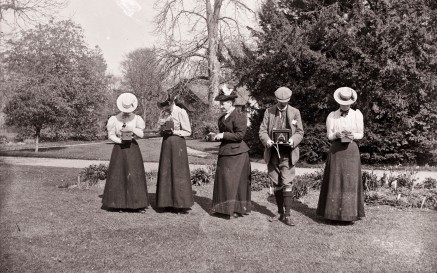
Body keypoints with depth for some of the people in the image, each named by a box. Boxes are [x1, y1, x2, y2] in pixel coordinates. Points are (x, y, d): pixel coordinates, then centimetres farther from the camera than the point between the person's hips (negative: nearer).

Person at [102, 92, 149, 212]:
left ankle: (138, 204, -2)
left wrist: (131, 128, -23)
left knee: (135, 175, -4)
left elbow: (141, 134, -8)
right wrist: (121, 141, -14)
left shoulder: (136, 118, 0)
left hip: (133, 148, 0)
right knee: (118, 175, -1)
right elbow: (110, 135, 1)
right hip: (119, 148, 0)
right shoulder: (115, 119, -1)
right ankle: (120, 203, 7)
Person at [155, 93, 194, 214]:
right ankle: (169, 203, 14)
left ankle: (182, 204, 5)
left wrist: (173, 132, -16)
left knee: (178, 173, -3)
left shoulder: (181, 112, -9)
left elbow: (188, 131, -7)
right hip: (166, 143, 7)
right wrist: (163, 132, -3)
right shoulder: (164, 113, 10)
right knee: (166, 172, 6)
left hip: (177, 143, -6)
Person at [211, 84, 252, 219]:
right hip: (225, 152, 9)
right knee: (223, 180, 11)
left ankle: (237, 209, 6)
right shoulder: (223, 117, 13)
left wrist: (223, 135, -17)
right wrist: (218, 136, 8)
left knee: (236, 181, -4)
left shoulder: (239, 116, -13)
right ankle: (224, 208, 21)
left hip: (236, 153, -9)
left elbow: (240, 135, -19)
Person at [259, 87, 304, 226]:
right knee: (276, 183, 8)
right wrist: (266, 140, -16)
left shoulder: (295, 112, 4)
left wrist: (293, 140, -16)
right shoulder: (269, 112, 6)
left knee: (287, 183, -10)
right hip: (273, 152, 2)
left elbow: (300, 132, 5)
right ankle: (280, 212, 20)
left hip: (288, 153, -2)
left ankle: (287, 215, -6)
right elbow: (262, 130, 4)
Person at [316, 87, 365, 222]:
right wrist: (337, 134, -20)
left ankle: (350, 212, 7)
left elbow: (361, 134, 6)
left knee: (351, 181, -1)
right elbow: (329, 136, 2)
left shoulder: (357, 114, 3)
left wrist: (353, 135, -16)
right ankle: (333, 212, 7)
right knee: (335, 181, -1)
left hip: (351, 151, 0)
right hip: (336, 151, 0)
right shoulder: (332, 116, 2)